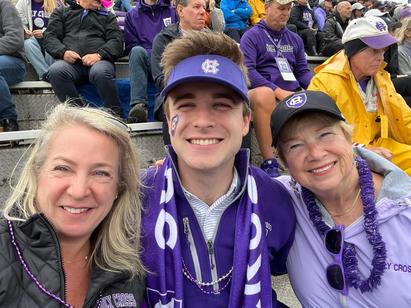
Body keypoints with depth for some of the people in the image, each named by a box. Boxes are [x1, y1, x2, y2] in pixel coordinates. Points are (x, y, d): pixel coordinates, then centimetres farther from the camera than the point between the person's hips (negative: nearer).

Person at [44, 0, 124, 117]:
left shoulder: (108, 16, 27)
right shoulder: (62, 12, 27)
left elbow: (117, 40, 10)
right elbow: (50, 37, 15)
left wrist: (99, 54, -11)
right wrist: (63, 52, -8)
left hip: (99, 61, -1)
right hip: (70, 62, 1)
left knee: (100, 72, -37)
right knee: (55, 70, -33)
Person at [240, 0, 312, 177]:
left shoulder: (295, 39, 23)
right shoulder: (252, 36, 6)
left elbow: (302, 71, 20)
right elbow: (248, 70, -8)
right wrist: (278, 91, -18)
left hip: (293, 94, 5)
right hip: (265, 92, -5)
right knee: (264, 93, -40)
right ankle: (268, 162, -33)